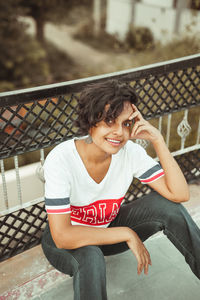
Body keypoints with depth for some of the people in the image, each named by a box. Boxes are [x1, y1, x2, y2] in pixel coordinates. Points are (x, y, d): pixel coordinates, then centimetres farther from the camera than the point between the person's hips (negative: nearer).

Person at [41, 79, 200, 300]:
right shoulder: (60, 160, -31)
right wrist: (127, 234, -31)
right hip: (68, 241, -3)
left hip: (107, 228, 4)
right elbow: (62, 237, -34)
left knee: (165, 203, -18)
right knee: (90, 257, -39)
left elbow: (180, 194, -23)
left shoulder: (130, 152, -19)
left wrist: (157, 140, -30)